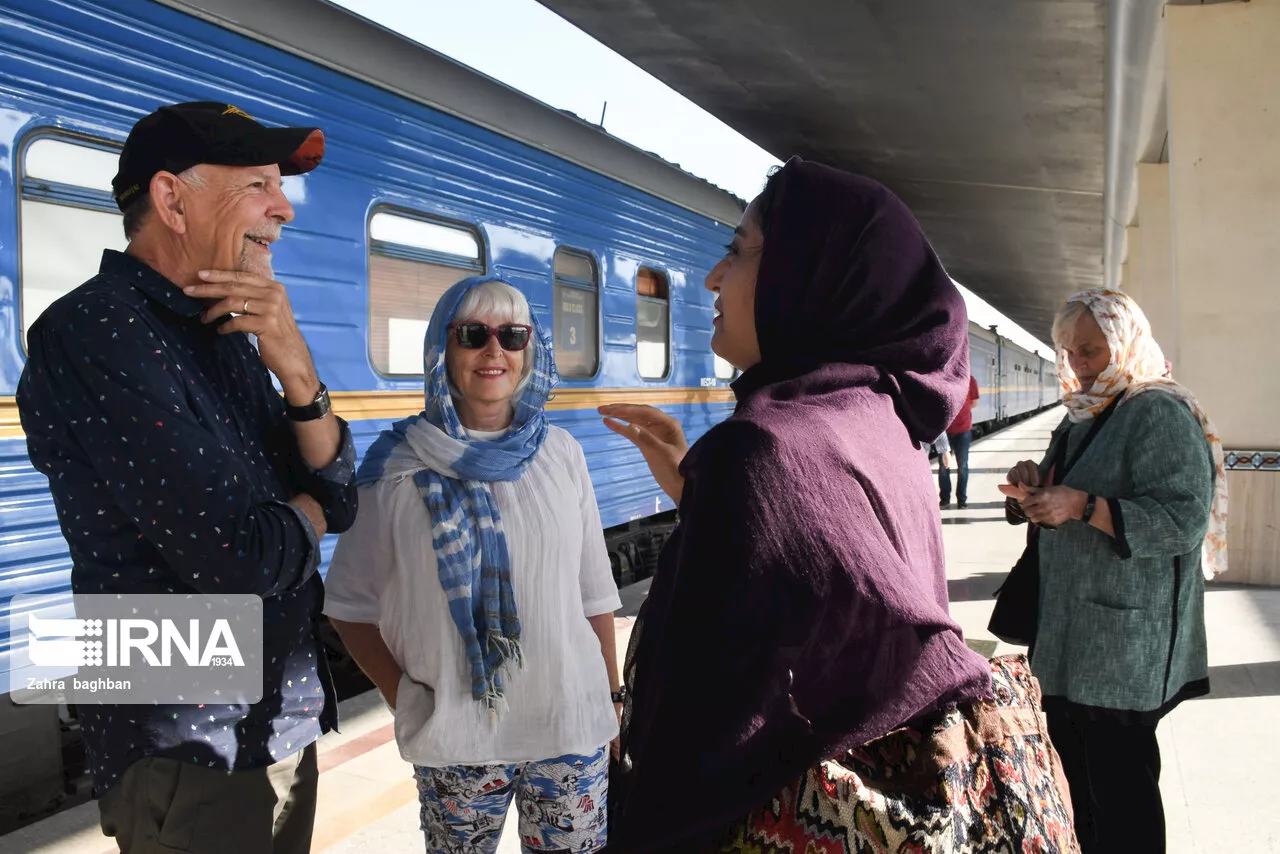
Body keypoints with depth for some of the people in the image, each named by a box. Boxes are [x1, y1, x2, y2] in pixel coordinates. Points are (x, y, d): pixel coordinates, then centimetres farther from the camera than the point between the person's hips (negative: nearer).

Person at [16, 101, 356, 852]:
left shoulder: (225, 336, 7)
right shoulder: (97, 332, -19)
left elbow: (339, 502, 4)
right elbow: (238, 561, -26)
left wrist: (296, 371, -12)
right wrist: (302, 516, -4)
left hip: (288, 727, 8)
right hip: (190, 755, -8)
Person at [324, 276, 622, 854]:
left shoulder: (561, 454, 2)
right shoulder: (400, 467, -6)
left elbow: (594, 591, 7)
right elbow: (351, 603, 0)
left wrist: (612, 694, 9)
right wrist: (406, 699, -7)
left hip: (572, 721, 2)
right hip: (458, 736, -2)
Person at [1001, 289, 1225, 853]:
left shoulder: (1160, 414, -13)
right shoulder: (1085, 415, 14)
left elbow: (1185, 519, -22)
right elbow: (1061, 501, 24)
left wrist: (1084, 506, -27)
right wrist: (1034, 484, 1)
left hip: (1125, 642, -9)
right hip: (1070, 627, 9)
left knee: (1119, 777, 0)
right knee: (1076, 763, 18)